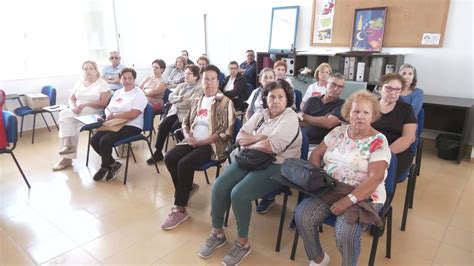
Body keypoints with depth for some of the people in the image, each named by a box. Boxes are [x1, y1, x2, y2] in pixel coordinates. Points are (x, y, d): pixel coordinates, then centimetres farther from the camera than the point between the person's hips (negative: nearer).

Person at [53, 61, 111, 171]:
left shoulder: (102, 83, -2)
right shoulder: (79, 83, 16)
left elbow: (103, 103, -12)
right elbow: (71, 98, 15)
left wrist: (85, 104, -18)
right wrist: (73, 107, -8)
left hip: (93, 113, -6)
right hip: (77, 111, 6)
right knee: (64, 114, -23)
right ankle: (67, 144, -24)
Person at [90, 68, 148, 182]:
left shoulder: (139, 94, -7)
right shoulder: (117, 92, 17)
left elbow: (133, 114, -19)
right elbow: (108, 108, 17)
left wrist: (114, 115, -14)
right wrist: (108, 115, -8)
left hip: (131, 126, -8)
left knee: (105, 141, -24)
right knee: (94, 140, -10)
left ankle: (105, 167, 4)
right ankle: (113, 164, 7)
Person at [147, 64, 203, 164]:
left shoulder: (199, 88, -3)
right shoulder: (181, 85, 19)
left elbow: (191, 102, -16)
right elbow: (171, 97, 8)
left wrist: (176, 101, -4)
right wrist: (181, 98, -11)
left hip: (186, 113, -6)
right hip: (175, 111, 6)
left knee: (175, 128, -25)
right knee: (162, 126, -16)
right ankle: (158, 152, -7)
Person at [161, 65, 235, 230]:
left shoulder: (225, 102, -5)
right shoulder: (197, 101, 16)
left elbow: (227, 131, -13)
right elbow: (185, 122, 21)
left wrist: (202, 142, -18)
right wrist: (187, 135, -3)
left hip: (212, 144, -6)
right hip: (192, 142, 7)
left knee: (185, 164, -25)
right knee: (169, 158, -14)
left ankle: (180, 209, -11)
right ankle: (187, 188, 10)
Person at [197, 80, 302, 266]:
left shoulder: (290, 119, -10)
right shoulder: (261, 114, 12)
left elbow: (269, 147, -23)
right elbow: (240, 137, 5)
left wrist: (250, 142, -6)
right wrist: (259, 138, -12)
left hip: (275, 166, -7)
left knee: (239, 194, -26)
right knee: (219, 187, -12)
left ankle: (243, 243, -3)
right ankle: (217, 233, 8)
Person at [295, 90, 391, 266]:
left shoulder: (378, 141, -7)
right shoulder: (338, 132, 8)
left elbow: (376, 178, -17)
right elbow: (316, 154, 12)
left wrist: (349, 200, -26)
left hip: (362, 196, -4)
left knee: (345, 234, -30)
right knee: (302, 216, -19)